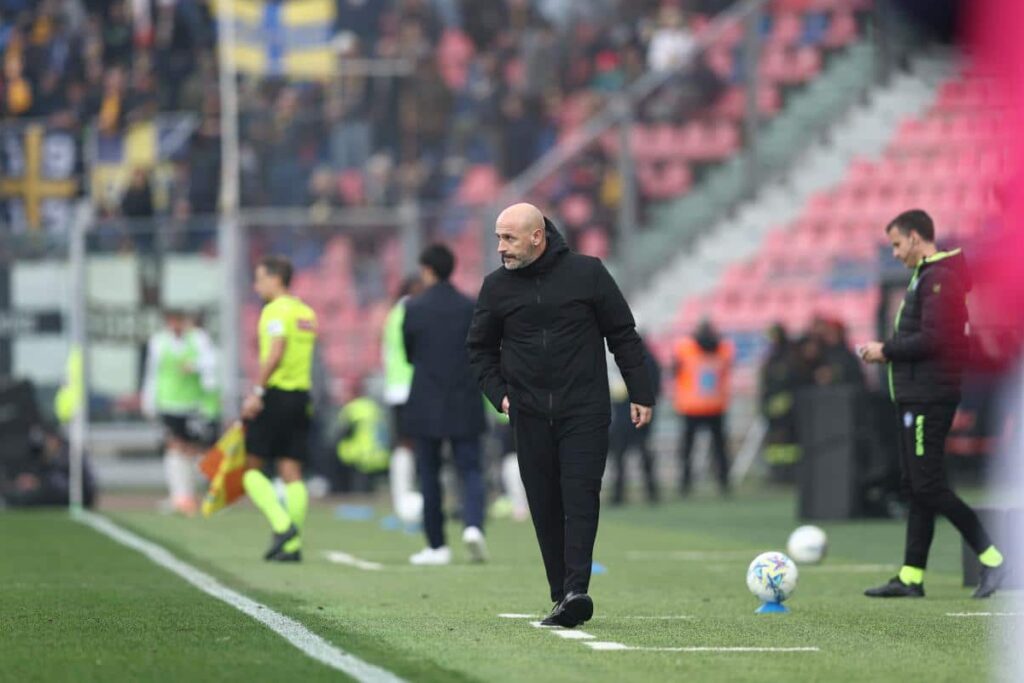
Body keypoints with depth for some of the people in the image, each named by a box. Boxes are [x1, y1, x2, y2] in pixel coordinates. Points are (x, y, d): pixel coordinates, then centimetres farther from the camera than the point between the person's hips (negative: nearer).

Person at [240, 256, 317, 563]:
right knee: (292, 471, 6)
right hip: (300, 396, 7)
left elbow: (276, 351, -22)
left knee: (251, 466, 2)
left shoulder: (276, 310, -10)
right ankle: (292, 544, 3)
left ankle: (282, 525, -13)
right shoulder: (306, 312, 15)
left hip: (275, 395, -7)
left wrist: (257, 391, -22)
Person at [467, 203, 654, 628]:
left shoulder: (587, 273, -1)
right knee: (545, 508, 2)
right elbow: (480, 348, 18)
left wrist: (640, 394, 2)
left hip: (585, 413, -3)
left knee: (580, 498, -14)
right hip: (530, 417, 3)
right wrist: (499, 394, 3)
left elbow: (623, 335, 4)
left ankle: (576, 591, -24)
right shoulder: (496, 287, 6)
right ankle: (562, 597, 8)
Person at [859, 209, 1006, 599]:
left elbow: (931, 339, -22)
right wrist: (889, 351, 9)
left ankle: (992, 559, -7)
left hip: (928, 399, -11)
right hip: (916, 397, 11)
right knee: (916, 487, 10)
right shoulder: (927, 276, 18)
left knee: (928, 486, -10)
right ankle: (911, 577, 11)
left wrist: (886, 350, -11)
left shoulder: (936, 278, -14)